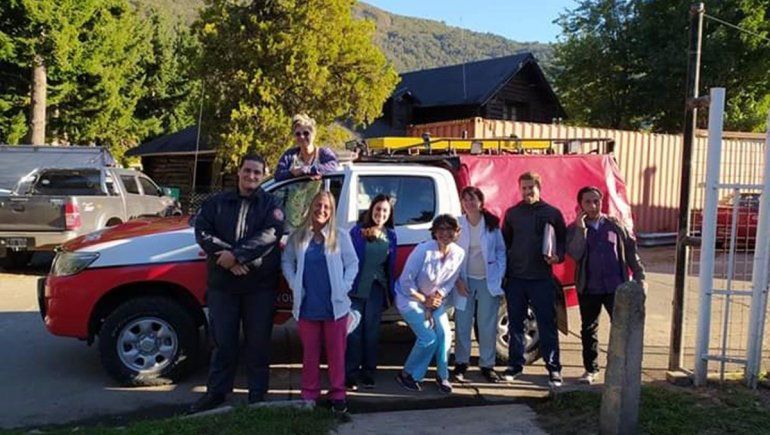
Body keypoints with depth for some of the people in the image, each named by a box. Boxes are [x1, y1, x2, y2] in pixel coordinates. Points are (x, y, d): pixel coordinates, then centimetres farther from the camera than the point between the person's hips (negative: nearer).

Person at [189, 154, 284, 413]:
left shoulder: (270, 204, 3)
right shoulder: (217, 202, 10)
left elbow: (270, 234, -13)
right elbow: (202, 232, -1)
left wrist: (237, 255, -21)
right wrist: (226, 257, -16)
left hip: (260, 284, -2)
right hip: (222, 283, 2)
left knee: (258, 341, 6)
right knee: (223, 340, 11)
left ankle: (257, 394, 19)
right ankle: (216, 391, 23)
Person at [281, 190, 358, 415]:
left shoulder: (341, 236, -1)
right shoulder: (298, 236, 4)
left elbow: (352, 264, 1)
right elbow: (287, 262, 8)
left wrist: (343, 288, -9)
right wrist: (295, 286, -4)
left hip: (335, 305, -1)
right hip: (307, 306, 2)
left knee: (336, 352, 7)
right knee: (310, 352, 11)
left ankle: (338, 395, 18)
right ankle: (309, 394, 22)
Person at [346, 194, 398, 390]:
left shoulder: (390, 235, 8)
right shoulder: (357, 231, -4)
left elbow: (391, 265, 13)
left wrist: (391, 290, 11)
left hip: (377, 289, 3)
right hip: (357, 287, -3)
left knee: (371, 331, 9)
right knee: (354, 331, -1)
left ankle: (368, 373, 19)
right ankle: (350, 374, 7)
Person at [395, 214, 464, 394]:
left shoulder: (458, 254, -12)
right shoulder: (423, 250, -27)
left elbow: (450, 281, 2)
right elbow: (406, 281, -21)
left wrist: (439, 295, -13)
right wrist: (424, 299, -16)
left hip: (435, 299, 5)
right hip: (410, 298, -5)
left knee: (444, 334, -6)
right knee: (428, 338, -12)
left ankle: (442, 376, 15)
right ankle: (407, 375, 9)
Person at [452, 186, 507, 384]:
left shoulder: (493, 224, -1)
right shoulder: (457, 224, -3)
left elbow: (501, 250, 5)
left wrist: (499, 276, -3)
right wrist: (458, 280, -7)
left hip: (488, 281, 0)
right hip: (465, 281, 0)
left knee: (488, 325, 6)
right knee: (462, 324, 3)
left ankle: (487, 365, 17)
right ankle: (461, 364, 15)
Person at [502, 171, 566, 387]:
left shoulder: (552, 213, 3)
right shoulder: (512, 213, 9)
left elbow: (563, 240, 7)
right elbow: (505, 242, 11)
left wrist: (558, 256, -13)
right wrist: (503, 271, 3)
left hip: (542, 278, -2)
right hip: (515, 278, 2)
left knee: (547, 323, 0)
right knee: (515, 323, 9)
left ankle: (553, 367, 8)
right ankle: (515, 364, 20)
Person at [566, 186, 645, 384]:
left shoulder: (615, 225, 5)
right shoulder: (574, 229, 1)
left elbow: (631, 251, 9)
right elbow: (574, 254, -15)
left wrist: (639, 277, 4)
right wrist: (581, 228, -19)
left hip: (616, 286, 0)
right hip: (588, 288, 0)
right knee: (588, 329, 10)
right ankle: (590, 368, 23)